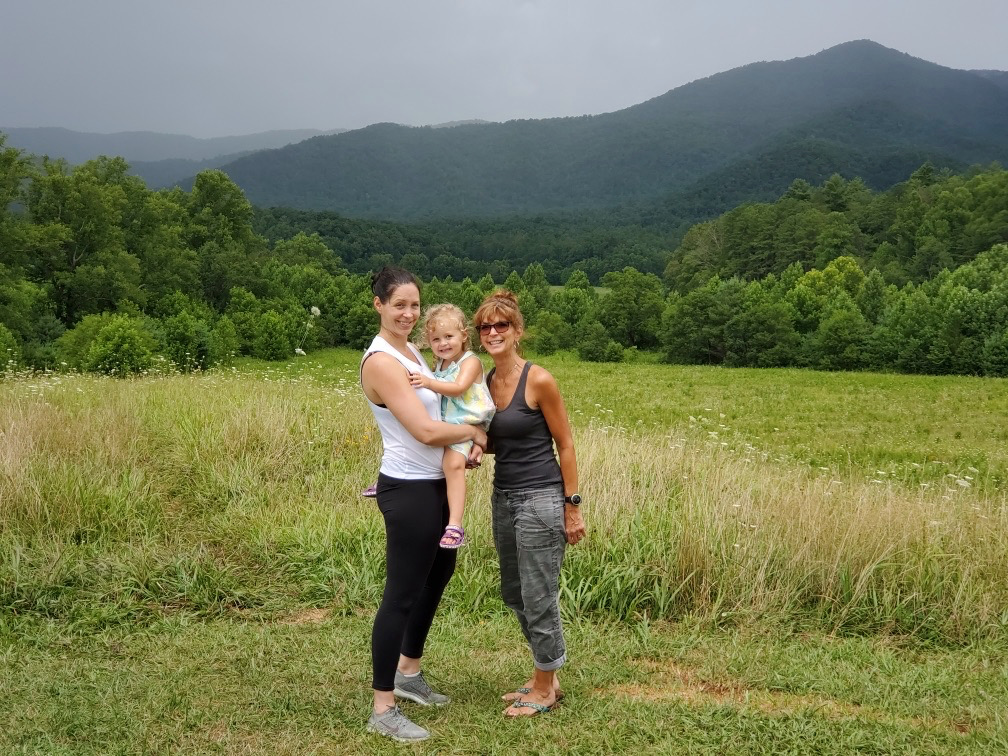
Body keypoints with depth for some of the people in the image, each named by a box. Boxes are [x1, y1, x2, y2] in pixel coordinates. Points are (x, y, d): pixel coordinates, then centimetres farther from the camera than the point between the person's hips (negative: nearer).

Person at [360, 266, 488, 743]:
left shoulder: (411, 351, 9)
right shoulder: (380, 361, -19)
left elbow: (438, 409, 17)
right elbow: (426, 430, -25)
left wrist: (468, 441, -2)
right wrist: (475, 432, -8)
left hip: (434, 485, 10)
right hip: (408, 490, -10)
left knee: (439, 573, 22)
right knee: (401, 595, -2)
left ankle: (408, 674, 40)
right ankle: (383, 709, 10)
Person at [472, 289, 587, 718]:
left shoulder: (538, 380, -13)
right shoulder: (485, 383, 6)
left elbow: (565, 446, -9)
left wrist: (572, 507, -11)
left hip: (541, 499, -8)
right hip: (503, 497, 8)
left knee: (538, 598, 2)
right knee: (514, 595, 17)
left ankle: (545, 688, 21)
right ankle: (542, 677, 34)